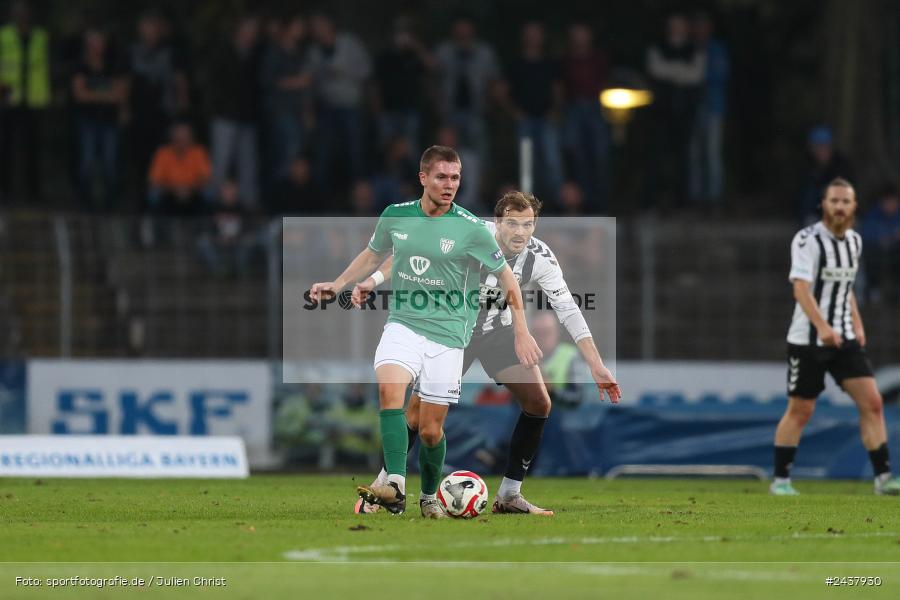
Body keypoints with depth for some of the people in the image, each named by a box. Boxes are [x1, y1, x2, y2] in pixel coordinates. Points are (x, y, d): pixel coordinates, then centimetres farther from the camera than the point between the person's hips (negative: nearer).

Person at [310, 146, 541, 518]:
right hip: (403, 324, 2)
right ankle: (395, 486, -38)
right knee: (389, 387, -28)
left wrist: (521, 333, 0)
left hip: (447, 334, -2)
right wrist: (337, 285, 15)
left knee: (430, 430, -1)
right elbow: (374, 254, 23)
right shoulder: (395, 216, 2)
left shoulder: (470, 228, -7)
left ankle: (429, 498, 25)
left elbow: (505, 277, 4)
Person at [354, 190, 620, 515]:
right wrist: (374, 279, -28)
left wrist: (596, 365, -17)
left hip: (500, 332, 3)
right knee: (420, 408, -13)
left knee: (539, 404, -8)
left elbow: (568, 310, -13)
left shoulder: (541, 258, -20)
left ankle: (509, 495, 3)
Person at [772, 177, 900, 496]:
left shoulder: (854, 241, 10)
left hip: (845, 339, 6)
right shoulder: (808, 240, -14)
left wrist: (857, 325, 16)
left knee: (872, 403, -5)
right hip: (807, 339, -6)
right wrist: (822, 326, -36)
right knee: (799, 410, 0)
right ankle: (780, 480, 12)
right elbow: (801, 289, -24)